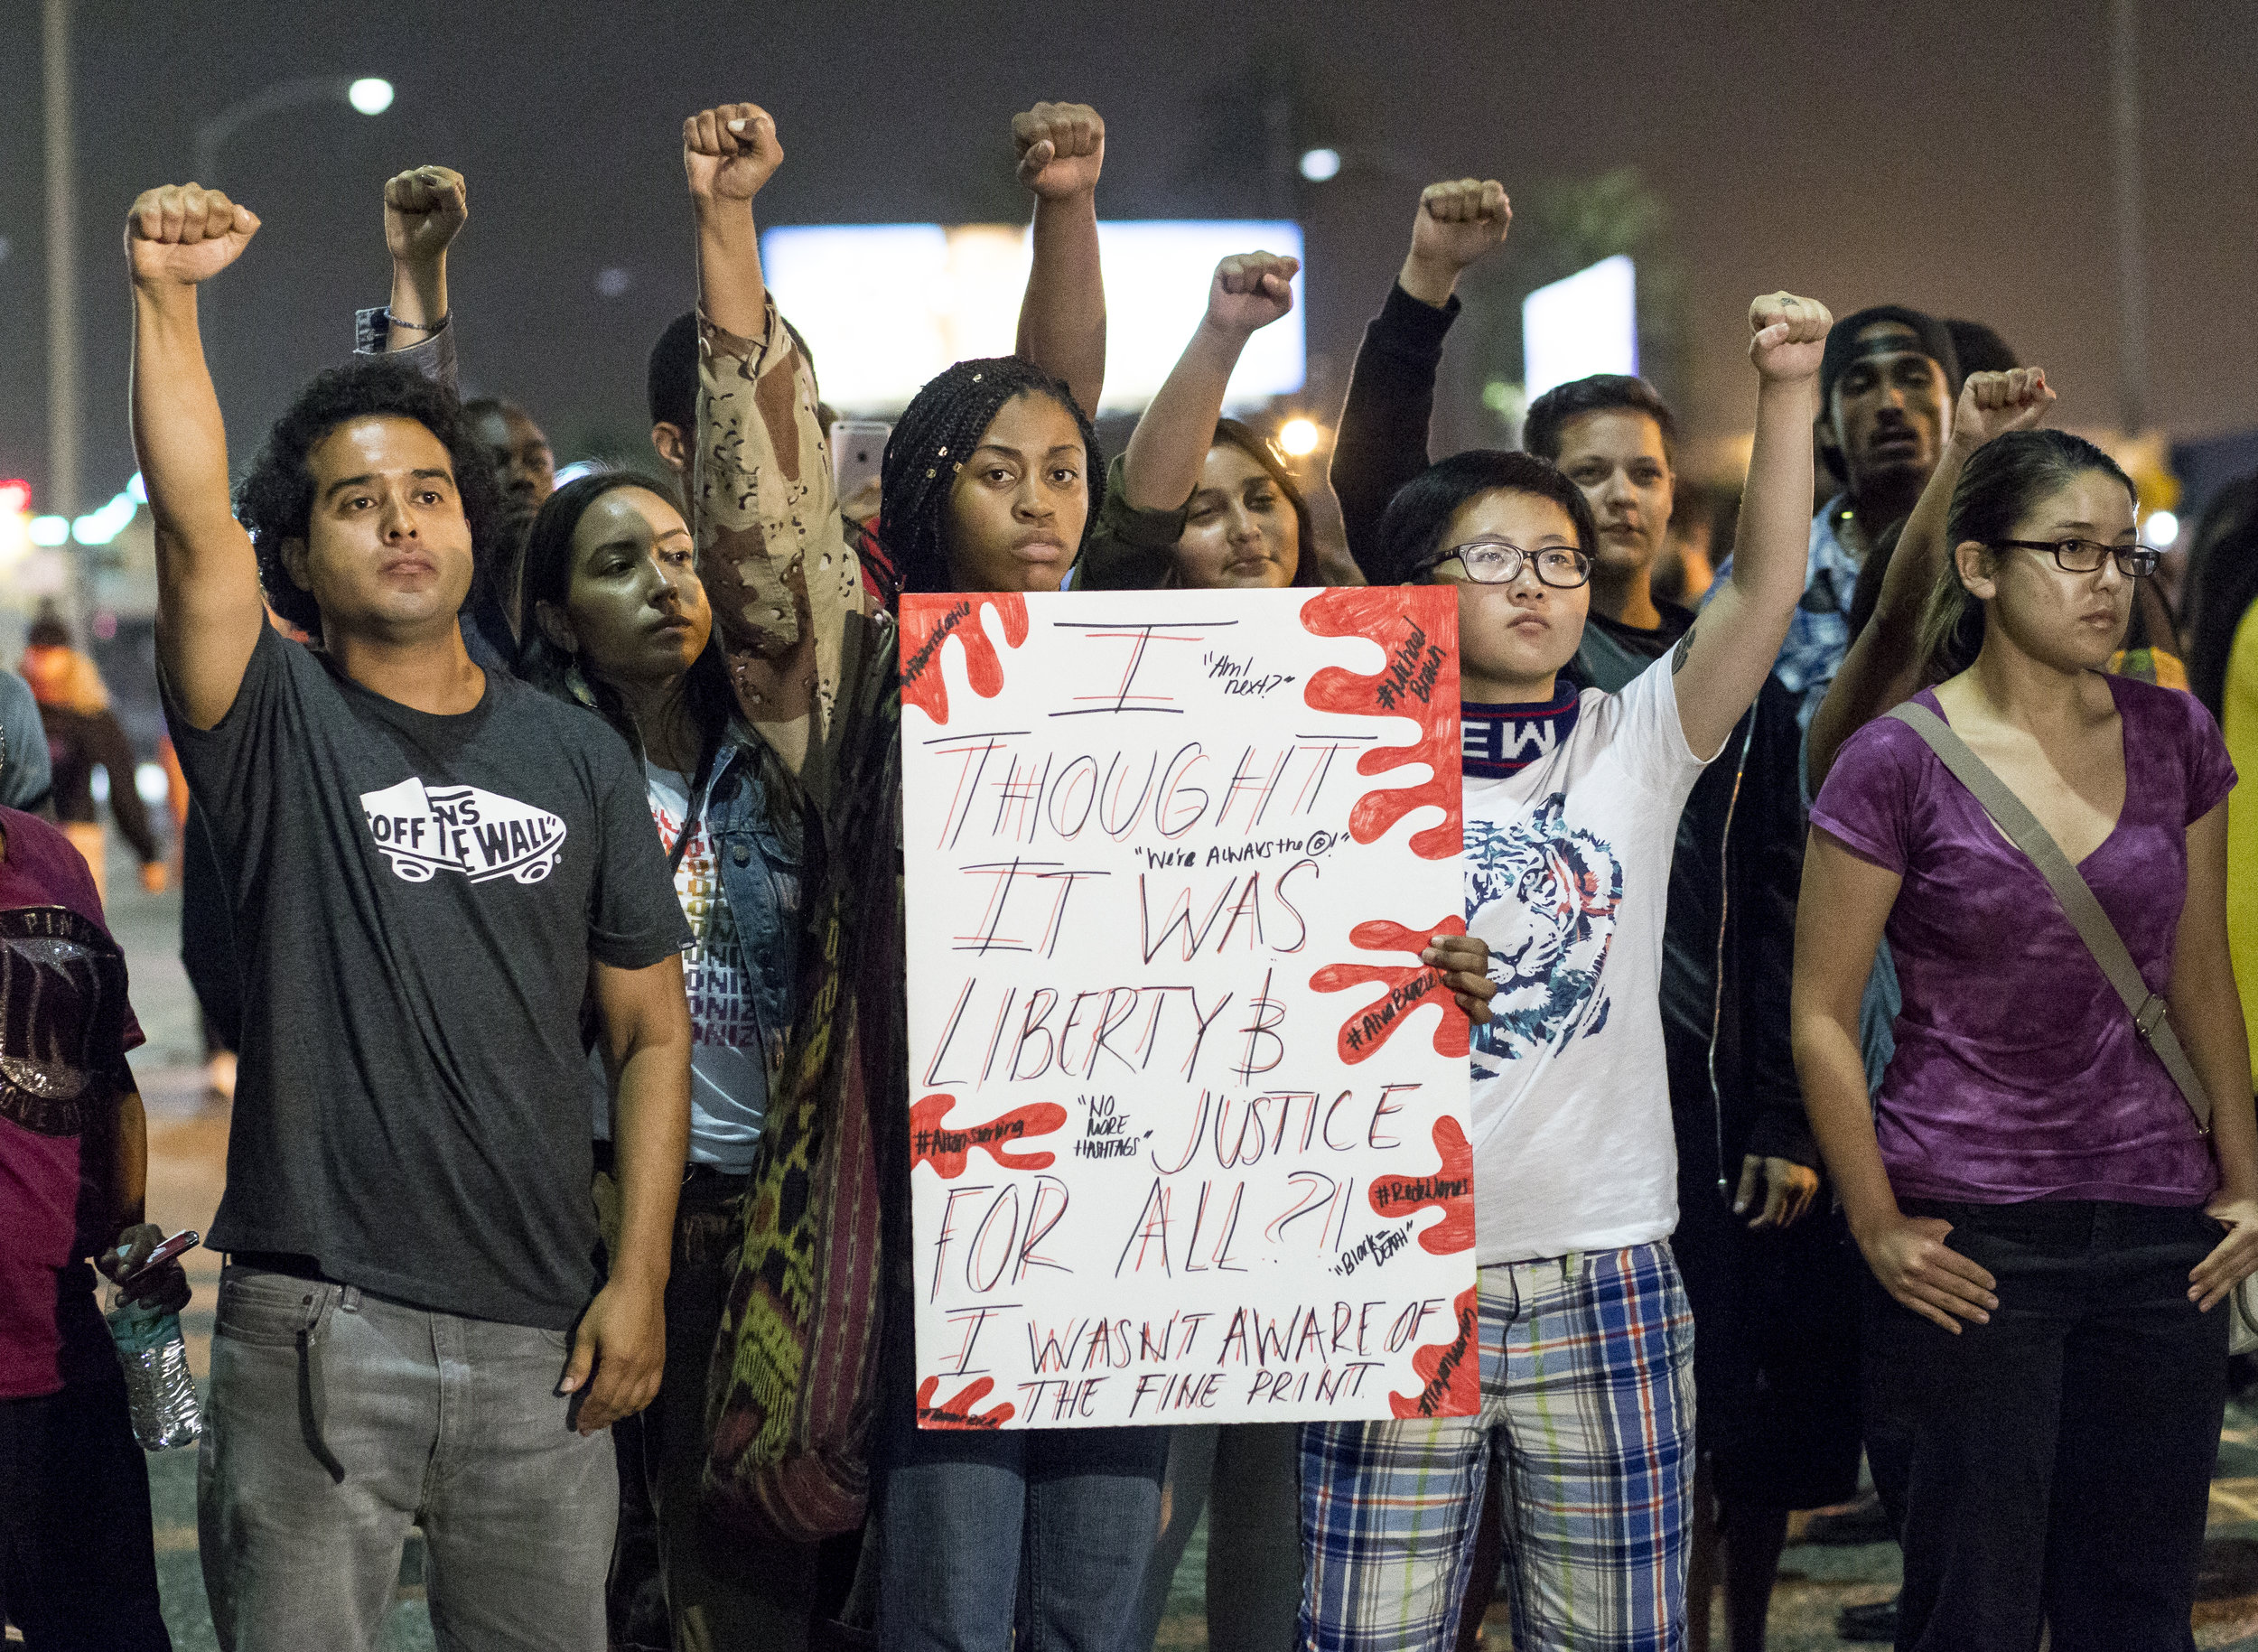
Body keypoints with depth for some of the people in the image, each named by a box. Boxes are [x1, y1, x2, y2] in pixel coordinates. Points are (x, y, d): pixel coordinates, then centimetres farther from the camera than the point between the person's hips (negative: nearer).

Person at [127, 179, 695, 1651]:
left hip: (542, 1335, 3)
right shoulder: (281, 734, 1)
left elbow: (651, 1030, 10)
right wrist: (168, 297, -27)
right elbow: (194, 525, -17)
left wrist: (640, 1278, 1)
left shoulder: (579, 759, 9)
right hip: (316, 1334, -2)